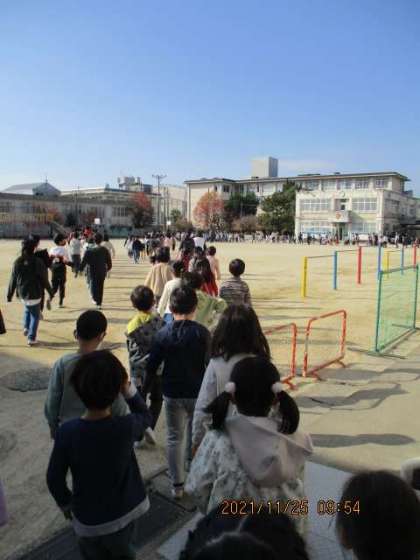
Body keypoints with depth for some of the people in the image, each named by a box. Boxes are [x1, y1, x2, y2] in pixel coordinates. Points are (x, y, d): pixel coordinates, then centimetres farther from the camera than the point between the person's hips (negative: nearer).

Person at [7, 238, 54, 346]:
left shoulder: (17, 262, -3)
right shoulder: (38, 262, -14)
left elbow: (13, 280, 1)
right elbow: (44, 280, -9)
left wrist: (10, 295, 11)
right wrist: (50, 292, 2)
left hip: (22, 293, 4)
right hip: (35, 293, -4)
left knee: (27, 310, 31)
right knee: (35, 315, 9)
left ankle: (26, 327, 15)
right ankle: (31, 338, 7)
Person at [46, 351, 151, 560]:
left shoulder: (67, 432, -26)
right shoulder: (126, 427, -27)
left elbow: (54, 478, -13)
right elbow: (145, 416, -3)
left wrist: (66, 504, 6)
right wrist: (128, 388, -14)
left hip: (87, 519, 0)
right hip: (122, 515, 0)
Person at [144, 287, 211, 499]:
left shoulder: (163, 334, -8)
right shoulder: (202, 332, -12)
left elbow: (151, 367, -4)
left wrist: (145, 391, 10)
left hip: (172, 394, 1)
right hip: (198, 393, -1)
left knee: (175, 438, 13)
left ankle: (177, 485, 20)